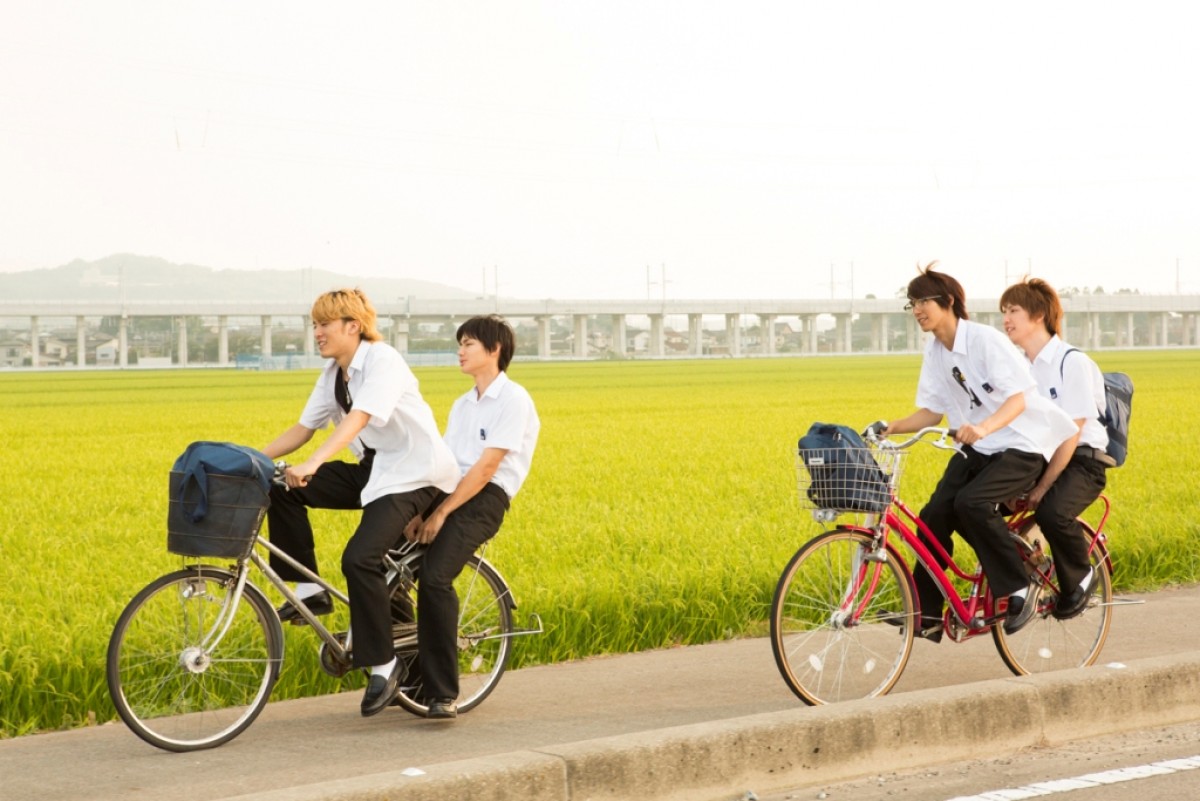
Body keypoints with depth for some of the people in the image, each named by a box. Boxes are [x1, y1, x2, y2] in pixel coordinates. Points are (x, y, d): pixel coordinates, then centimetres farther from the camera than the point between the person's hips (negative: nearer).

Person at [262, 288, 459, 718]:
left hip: (413, 473, -8)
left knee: (360, 558, -26)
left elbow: (359, 417, -33)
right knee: (281, 487, -9)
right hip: (372, 469, 8)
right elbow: (303, 428, 9)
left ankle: (383, 663, -10)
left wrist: (312, 464, -45)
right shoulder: (333, 374, 7)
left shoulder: (382, 360, -18)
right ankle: (309, 590, 0)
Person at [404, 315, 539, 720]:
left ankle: (443, 694, -26)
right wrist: (420, 511, -3)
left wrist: (441, 513, -17)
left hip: (484, 499, -8)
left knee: (434, 577, -30)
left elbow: (487, 466, -12)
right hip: (447, 491, 8)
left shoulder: (512, 399, -3)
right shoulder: (462, 405, 24)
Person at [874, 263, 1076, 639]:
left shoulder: (985, 339, -17)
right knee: (934, 514, -13)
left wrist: (984, 427, -42)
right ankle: (926, 615, -5)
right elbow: (932, 411, 8)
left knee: (972, 502, -30)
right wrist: (892, 427, -10)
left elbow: (1017, 398, -24)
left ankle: (1018, 591, -15)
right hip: (975, 449, 7)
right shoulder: (935, 353, 5)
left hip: (1019, 446, -7)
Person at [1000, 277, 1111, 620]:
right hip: (1035, 459, 7)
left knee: (1051, 512, -36)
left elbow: (1070, 435, -17)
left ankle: (1079, 577, -6)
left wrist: (1041, 488, -20)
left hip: (1080, 463, -7)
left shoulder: (1073, 362, -13)